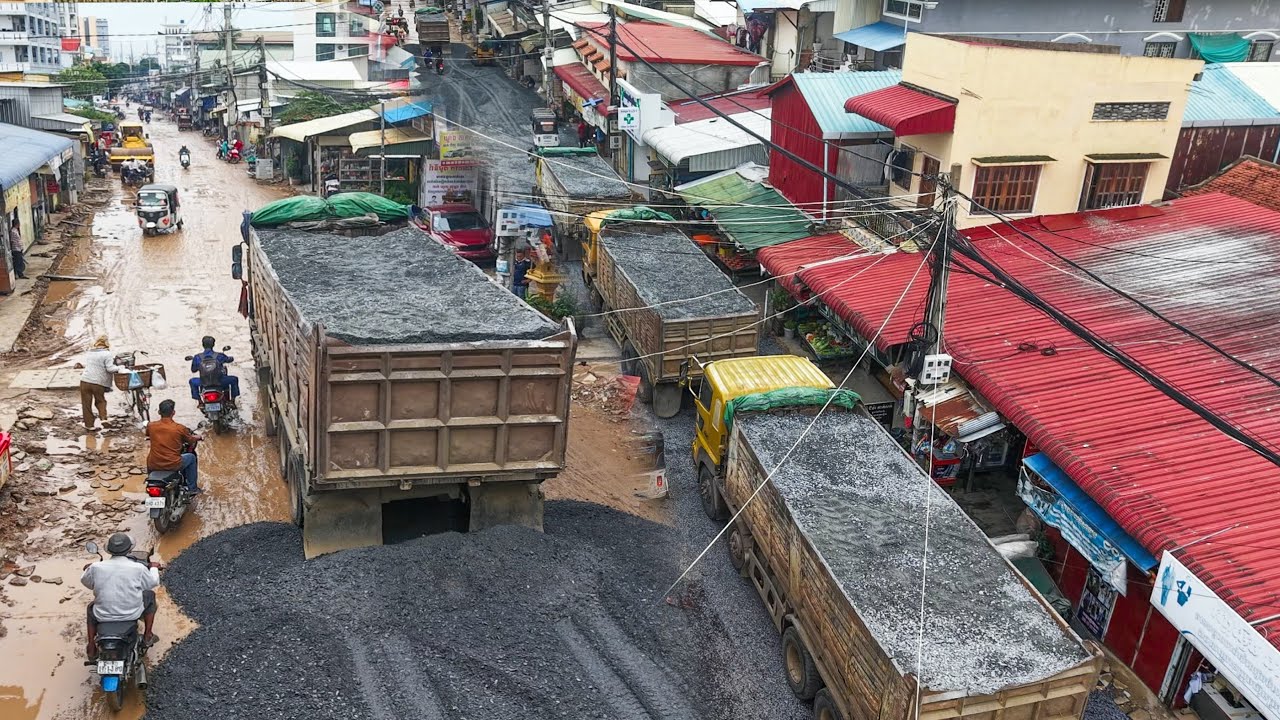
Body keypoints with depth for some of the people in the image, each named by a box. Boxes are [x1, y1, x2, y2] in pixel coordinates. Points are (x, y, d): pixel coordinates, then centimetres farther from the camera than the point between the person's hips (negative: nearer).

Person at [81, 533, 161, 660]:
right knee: (150, 595, 26)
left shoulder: (96, 567, -11)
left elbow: (85, 581, 10)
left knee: (91, 608, 36)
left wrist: (88, 569, 32)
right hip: (131, 614, -2)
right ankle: (147, 636, 28)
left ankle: (91, 649, 36)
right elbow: (153, 582, 2)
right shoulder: (138, 568, -16)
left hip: (103, 616, 2)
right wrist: (153, 567, 22)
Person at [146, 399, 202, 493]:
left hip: (153, 466, 3)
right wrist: (197, 437, 30)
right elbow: (191, 441, 6)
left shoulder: (151, 426, -4)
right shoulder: (180, 428, -11)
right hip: (173, 465, -3)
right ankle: (192, 488, 29)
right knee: (191, 457, 25)